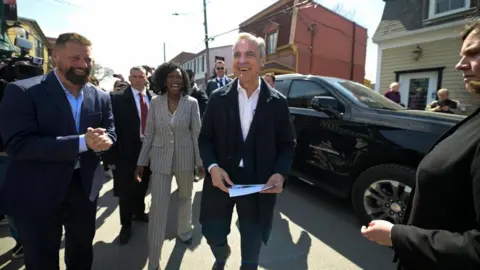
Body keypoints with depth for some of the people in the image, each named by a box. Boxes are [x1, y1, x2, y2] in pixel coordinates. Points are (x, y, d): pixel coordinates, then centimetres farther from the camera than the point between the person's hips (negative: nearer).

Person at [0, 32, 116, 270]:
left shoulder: (101, 97, 1)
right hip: (37, 195, -4)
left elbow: (110, 135, 5)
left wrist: (103, 141, -21)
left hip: (84, 189, 4)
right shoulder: (22, 92, -14)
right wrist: (82, 142, -30)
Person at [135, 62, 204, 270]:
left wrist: (200, 161, -1)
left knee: (185, 197, 20)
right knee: (158, 206, 1)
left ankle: (184, 231, 48)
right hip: (160, 158, 0)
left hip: (185, 158, 0)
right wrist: (141, 162, 1)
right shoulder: (155, 102, -2)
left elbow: (197, 133, -3)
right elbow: (149, 134, 1)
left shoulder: (192, 103, -5)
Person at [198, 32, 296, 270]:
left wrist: (280, 173, -16)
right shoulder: (218, 98, -3)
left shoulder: (277, 102, -4)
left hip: (259, 184, 0)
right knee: (213, 235, 16)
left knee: (252, 249, 16)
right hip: (222, 179, 1)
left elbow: (287, 144, 2)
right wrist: (213, 167, -16)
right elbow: (205, 138, 1)